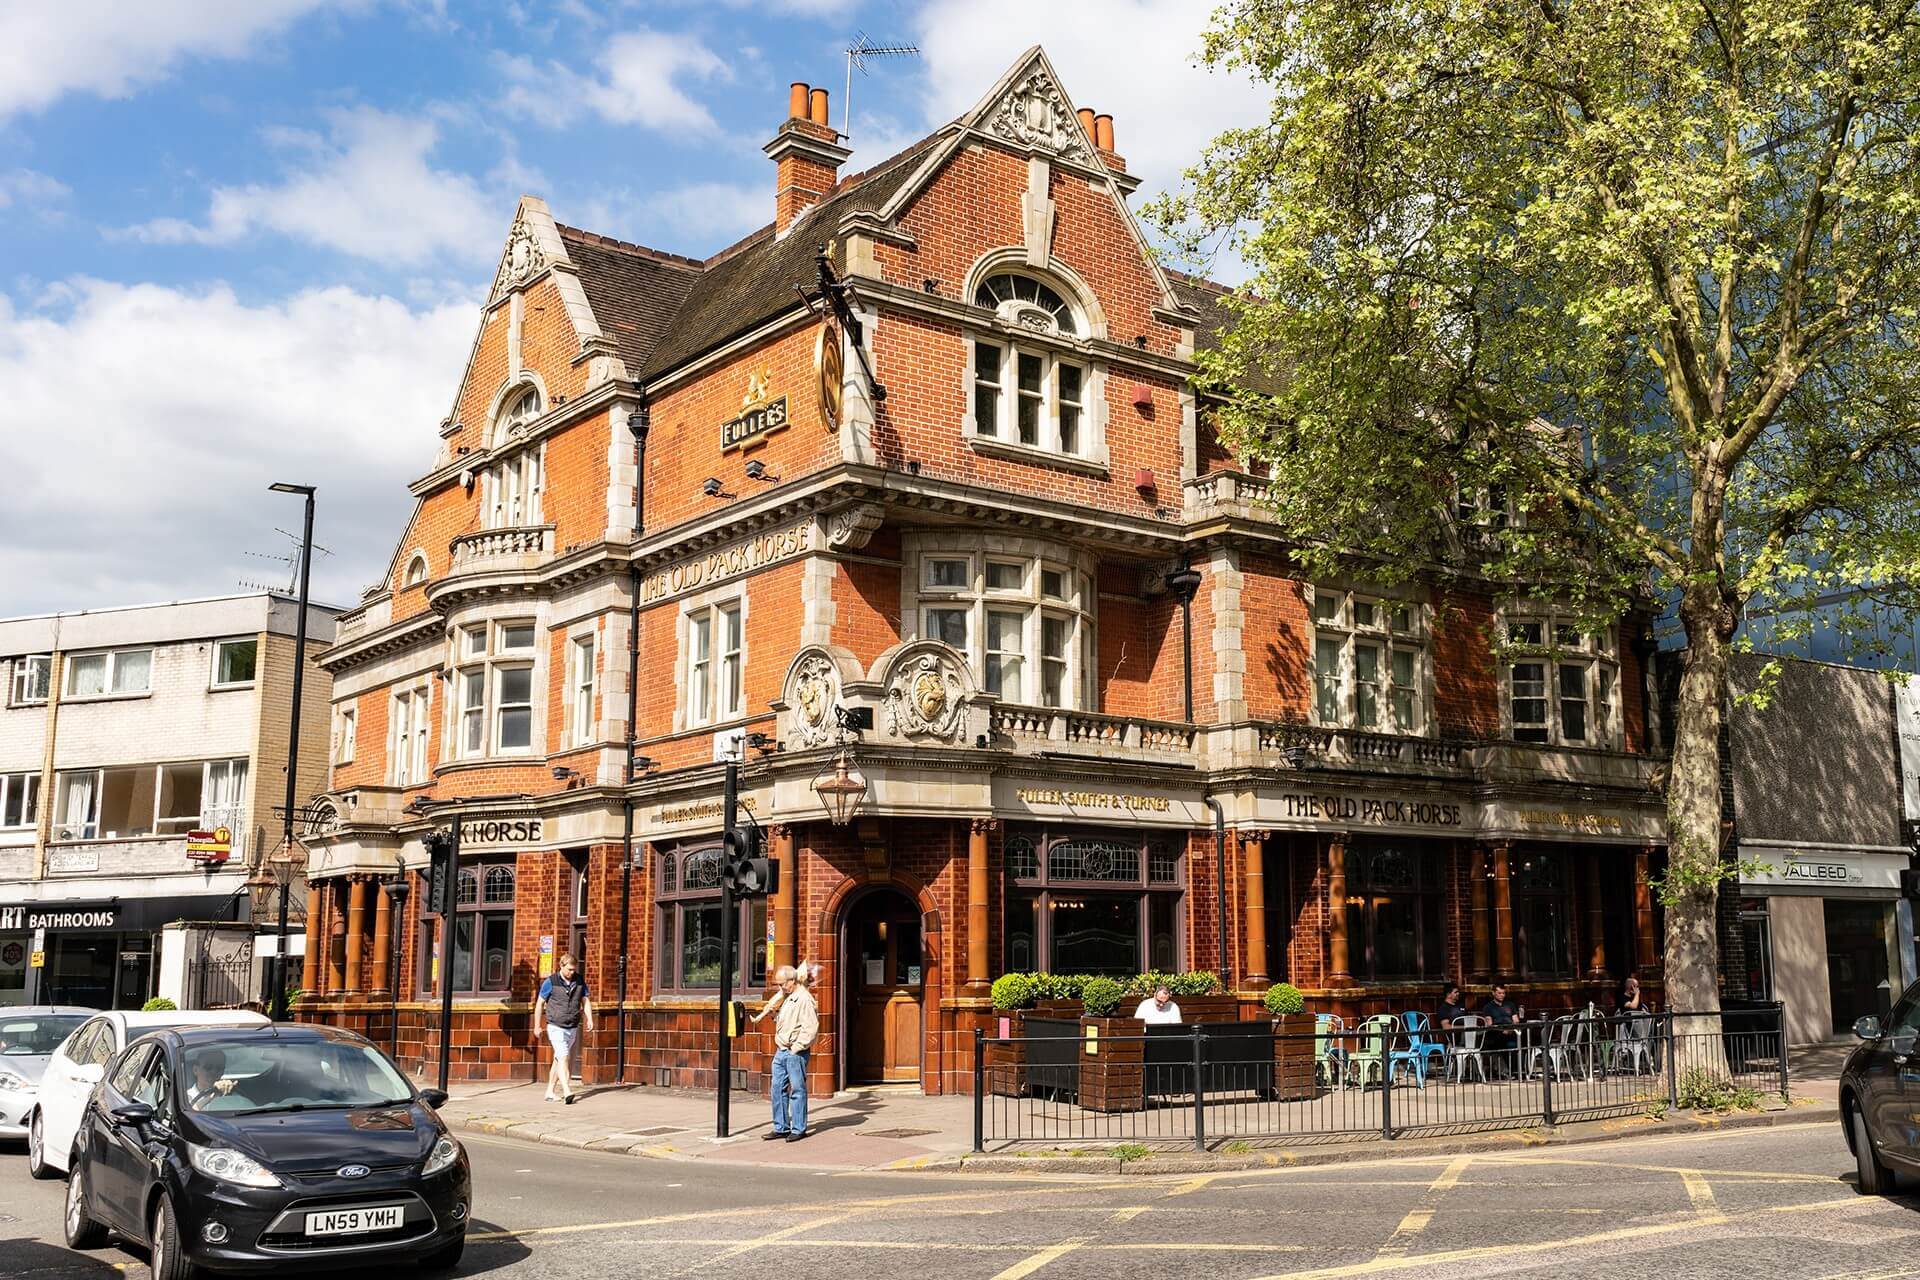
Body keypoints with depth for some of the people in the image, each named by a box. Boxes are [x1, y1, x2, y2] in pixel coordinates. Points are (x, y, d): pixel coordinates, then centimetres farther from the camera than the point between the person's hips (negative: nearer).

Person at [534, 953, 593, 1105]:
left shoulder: (579, 981, 5)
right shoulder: (551, 982, -7)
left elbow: (585, 1002, 10)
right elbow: (540, 1003, 1)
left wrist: (589, 1020, -5)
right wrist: (537, 1027, 3)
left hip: (573, 1028, 5)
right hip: (556, 1028, -5)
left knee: (558, 1059, 14)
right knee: (564, 1058, -17)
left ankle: (550, 1092, 24)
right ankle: (567, 1092, -25)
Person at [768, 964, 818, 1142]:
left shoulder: (804, 999, -14)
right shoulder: (786, 998, 17)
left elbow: (810, 1028, -20)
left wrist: (797, 1047, -17)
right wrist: (775, 1017, 11)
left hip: (795, 1053, -9)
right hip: (781, 1051, 9)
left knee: (797, 1089, -1)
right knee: (778, 1088, 9)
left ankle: (798, 1129, 6)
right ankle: (781, 1128, 17)